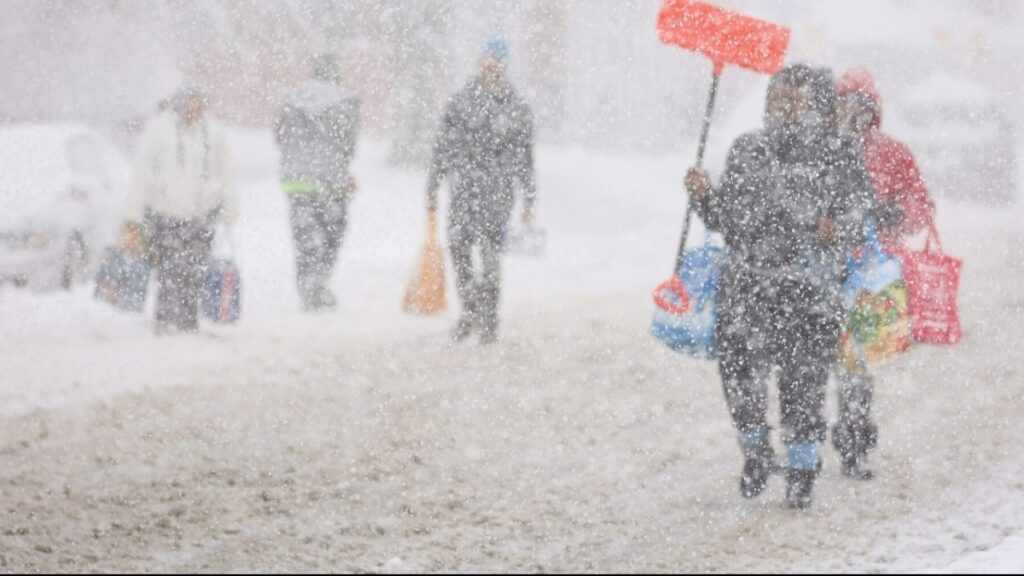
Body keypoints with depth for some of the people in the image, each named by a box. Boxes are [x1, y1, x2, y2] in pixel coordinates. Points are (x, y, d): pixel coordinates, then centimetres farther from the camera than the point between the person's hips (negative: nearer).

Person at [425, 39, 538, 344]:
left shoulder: (517, 109, 6)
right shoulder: (461, 102, 7)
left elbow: (525, 158, 11)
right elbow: (442, 147, 10)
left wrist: (529, 200, 10)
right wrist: (432, 190, 6)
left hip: (498, 191, -1)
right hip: (464, 187, 1)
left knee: (490, 252, -6)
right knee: (458, 247, -4)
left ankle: (488, 319, 2)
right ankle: (469, 308, 16)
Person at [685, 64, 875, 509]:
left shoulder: (840, 156, 2)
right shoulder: (748, 151, 13)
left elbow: (857, 216, 0)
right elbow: (728, 220, 18)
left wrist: (838, 231, -21)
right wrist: (704, 195, 0)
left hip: (812, 286, -3)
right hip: (748, 282, 3)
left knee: (803, 381, -2)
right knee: (740, 370, -9)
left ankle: (802, 472, 17)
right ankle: (756, 452, 18)